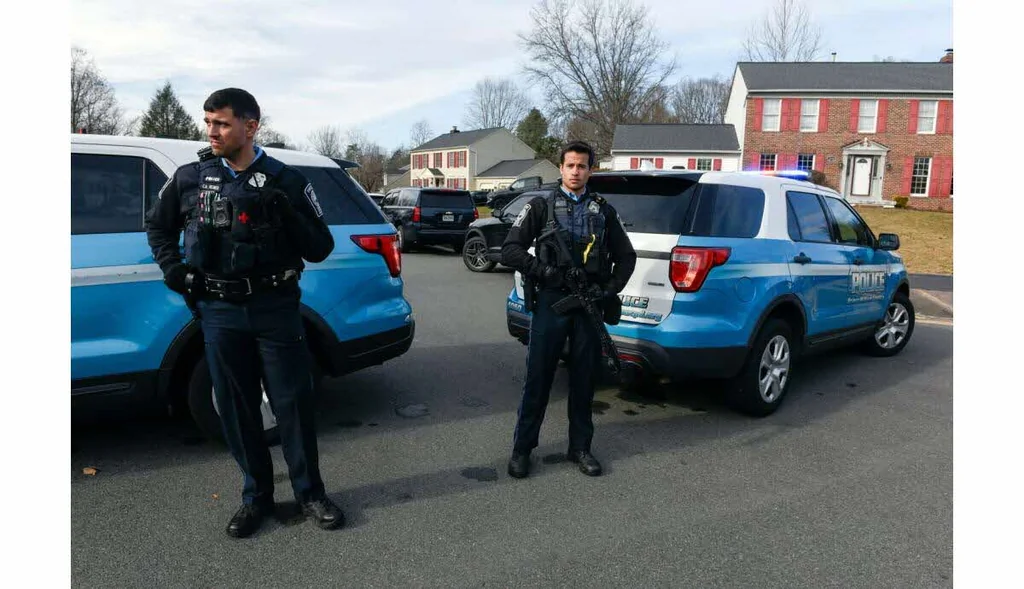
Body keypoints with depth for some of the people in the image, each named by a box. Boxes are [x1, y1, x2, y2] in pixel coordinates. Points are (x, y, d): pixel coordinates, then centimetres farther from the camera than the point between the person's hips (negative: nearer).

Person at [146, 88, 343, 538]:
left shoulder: (285, 181, -2)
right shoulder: (190, 177, 4)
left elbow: (320, 249, -3)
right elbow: (157, 225, 21)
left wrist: (285, 213, -18)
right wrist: (171, 266, 5)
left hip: (275, 309, -2)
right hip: (219, 313, 2)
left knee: (292, 403, 3)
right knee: (236, 408, 9)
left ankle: (310, 494, 19)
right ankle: (256, 495, 26)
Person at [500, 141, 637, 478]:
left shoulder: (604, 211, 14)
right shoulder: (541, 207, 6)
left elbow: (626, 256, 17)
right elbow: (510, 250, -1)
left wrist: (610, 289, 1)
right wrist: (545, 271, -14)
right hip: (551, 302, -2)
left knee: (584, 379, 9)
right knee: (538, 377, 0)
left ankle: (580, 447, 21)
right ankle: (522, 448, 12)